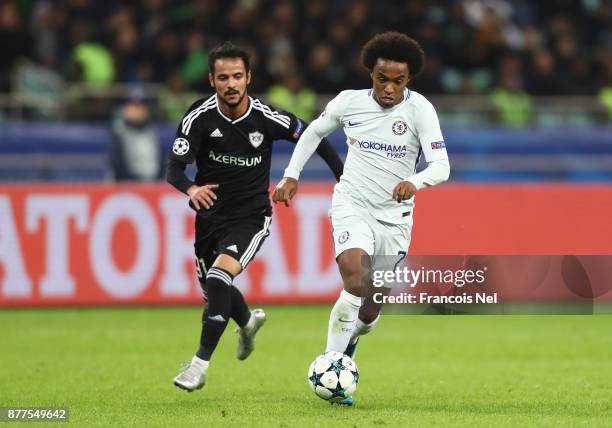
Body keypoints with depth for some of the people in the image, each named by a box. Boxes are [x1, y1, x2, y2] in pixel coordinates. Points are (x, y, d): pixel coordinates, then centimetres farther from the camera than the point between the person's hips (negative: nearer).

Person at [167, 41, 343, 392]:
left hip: (252, 217, -3)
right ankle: (248, 321, 56)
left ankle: (201, 364, -18)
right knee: (212, 289, 19)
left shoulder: (266, 118, -15)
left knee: (219, 275, -27)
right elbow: (175, 168, -20)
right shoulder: (200, 116, -15)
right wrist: (191, 189, -43)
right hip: (211, 215, 3)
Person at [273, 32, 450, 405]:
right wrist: (291, 175, 11)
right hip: (353, 205, -1)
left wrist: (416, 182, -38)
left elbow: (441, 166, -18)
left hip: (395, 216, 1)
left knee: (371, 312, 7)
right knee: (357, 283, -28)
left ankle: (349, 340, 43)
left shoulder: (419, 109, -10)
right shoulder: (349, 102, -4)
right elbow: (314, 132, 16)